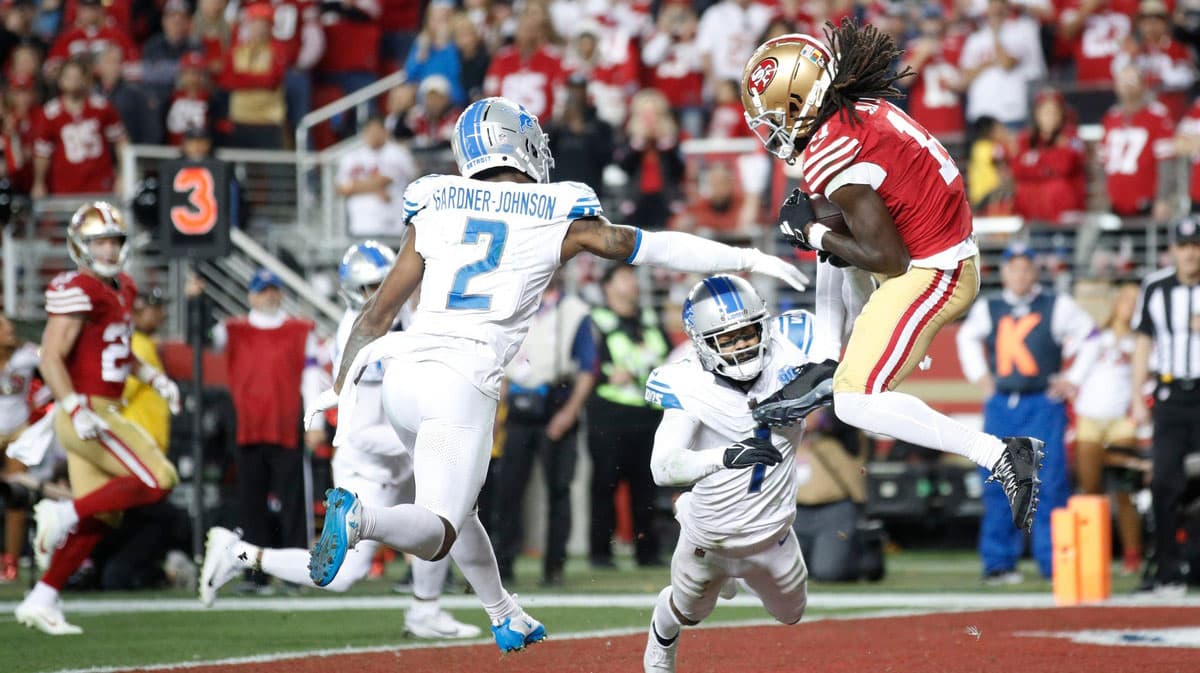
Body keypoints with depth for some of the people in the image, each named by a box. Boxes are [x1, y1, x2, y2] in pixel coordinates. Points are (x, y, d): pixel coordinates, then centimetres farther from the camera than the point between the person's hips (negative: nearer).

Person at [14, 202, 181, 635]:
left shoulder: (120, 290, 15)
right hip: (84, 411, -9)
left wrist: (156, 379, 16)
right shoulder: (77, 291, -14)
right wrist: (77, 410, -29)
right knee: (157, 481, -14)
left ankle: (41, 601, 11)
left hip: (103, 413, 9)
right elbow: (50, 359, -20)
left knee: (99, 517, 8)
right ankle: (63, 515, -8)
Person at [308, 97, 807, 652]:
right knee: (436, 533, -4)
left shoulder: (437, 212, 11)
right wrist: (749, 260, 19)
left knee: (454, 501, 27)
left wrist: (341, 387, 22)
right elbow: (649, 247, 10)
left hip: (403, 372, 5)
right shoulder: (558, 218, 4)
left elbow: (378, 313, 13)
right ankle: (359, 520, -33)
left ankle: (505, 617, 35)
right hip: (462, 384, -5)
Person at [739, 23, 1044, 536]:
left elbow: (887, 258, -20)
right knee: (830, 241, 30)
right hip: (953, 256, 10)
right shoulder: (865, 109, 6)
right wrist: (819, 228, 4)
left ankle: (1000, 456, -15)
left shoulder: (829, 156, -21)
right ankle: (825, 367, 24)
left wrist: (813, 233, -7)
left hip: (929, 278, -10)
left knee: (857, 404, -9)